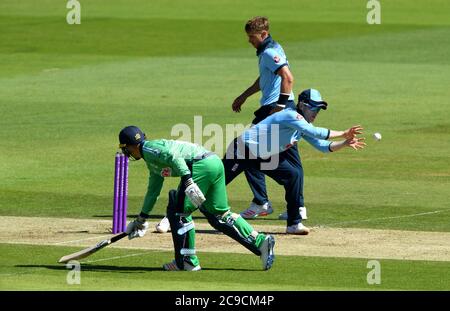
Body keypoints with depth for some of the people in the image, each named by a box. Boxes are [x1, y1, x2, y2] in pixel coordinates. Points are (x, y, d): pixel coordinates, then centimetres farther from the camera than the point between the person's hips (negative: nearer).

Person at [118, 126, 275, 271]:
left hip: (201, 165, -10)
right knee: (219, 215, 12)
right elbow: (153, 191, 44)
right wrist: (141, 218, 53)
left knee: (178, 210, -1)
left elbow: (173, 155, -18)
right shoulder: (152, 162, 32)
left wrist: (187, 180, -30)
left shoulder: (148, 148, 2)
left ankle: (188, 261, 1)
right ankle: (261, 241, 2)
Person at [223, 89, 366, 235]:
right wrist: (343, 134, -31)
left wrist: (345, 143, -11)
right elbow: (314, 133, -36)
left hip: (266, 157, 9)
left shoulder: (303, 124, 5)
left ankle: (294, 224, 4)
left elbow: (322, 146, 4)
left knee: (295, 175, -2)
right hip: (244, 150, -9)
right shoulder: (291, 115, -24)